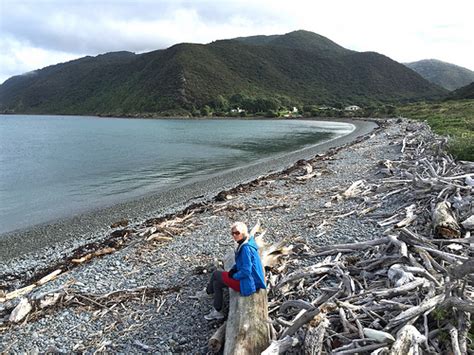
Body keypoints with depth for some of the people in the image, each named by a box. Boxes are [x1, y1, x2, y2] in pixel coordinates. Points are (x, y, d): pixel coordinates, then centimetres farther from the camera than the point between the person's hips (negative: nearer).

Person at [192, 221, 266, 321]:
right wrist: (232, 270, 4)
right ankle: (217, 312, 23)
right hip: (248, 278, 9)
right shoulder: (244, 244, 3)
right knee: (217, 283, 11)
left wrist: (234, 276, -11)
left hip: (248, 283, -9)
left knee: (216, 274, 1)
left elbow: (246, 271, -27)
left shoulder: (246, 248, -26)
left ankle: (207, 291, 26)